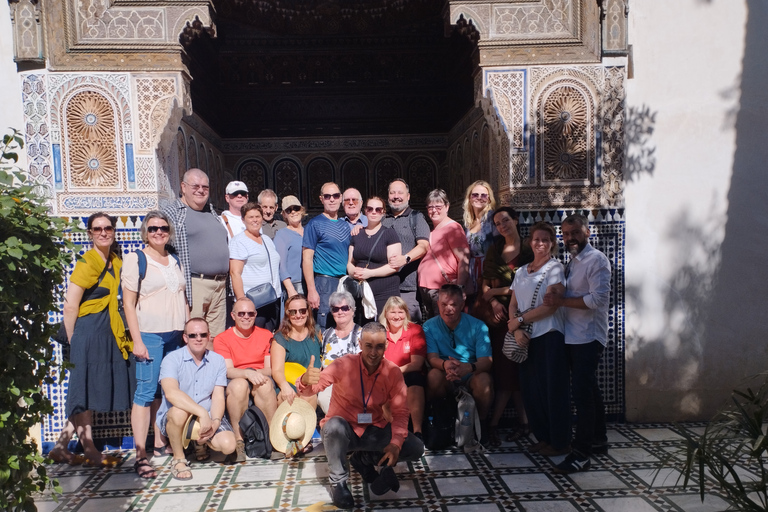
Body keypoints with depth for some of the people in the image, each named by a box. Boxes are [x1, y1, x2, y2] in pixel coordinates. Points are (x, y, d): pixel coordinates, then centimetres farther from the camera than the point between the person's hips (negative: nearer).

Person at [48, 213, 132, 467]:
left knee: (94, 391, 11)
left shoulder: (115, 261, 12)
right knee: (86, 391, 1)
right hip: (88, 333, -8)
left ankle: (61, 446, 21)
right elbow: (70, 306, -14)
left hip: (109, 334, 8)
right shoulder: (87, 262, -12)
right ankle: (90, 452, 12)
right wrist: (73, 340, -9)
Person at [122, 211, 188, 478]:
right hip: (149, 335, -5)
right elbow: (128, 303, -5)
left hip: (176, 335, 5)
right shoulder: (136, 259, -1)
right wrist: (137, 340, -11)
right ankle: (140, 455, -4)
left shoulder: (175, 260, 16)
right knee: (146, 391, -7)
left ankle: (161, 443, 21)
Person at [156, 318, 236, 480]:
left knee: (228, 445, -20)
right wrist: (202, 412, -37)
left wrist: (215, 421, -23)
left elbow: (218, 397, -3)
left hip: (207, 417, 4)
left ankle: (200, 442, 17)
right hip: (172, 419, -3)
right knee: (179, 411, -38)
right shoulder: (172, 359, -11)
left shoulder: (218, 360, 2)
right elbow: (171, 392, -28)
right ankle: (178, 459, -10)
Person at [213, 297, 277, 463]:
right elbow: (227, 370, -8)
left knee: (265, 385, -35)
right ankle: (239, 441, -28)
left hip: (261, 380, 1)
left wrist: (257, 373, -20)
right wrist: (248, 373, -29)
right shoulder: (222, 339, 6)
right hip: (235, 382, -1)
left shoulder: (266, 335, 11)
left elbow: (270, 368, 3)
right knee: (239, 384, -36)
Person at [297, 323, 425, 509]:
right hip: (344, 431, -3)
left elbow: (400, 412, -10)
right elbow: (310, 389, -23)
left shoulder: (393, 372, -11)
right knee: (334, 425, -37)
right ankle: (338, 481, -10)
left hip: (374, 431, 3)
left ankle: (364, 459, 9)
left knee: (416, 448, -14)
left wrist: (396, 443, -27)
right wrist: (306, 381, -48)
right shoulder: (344, 365, -19)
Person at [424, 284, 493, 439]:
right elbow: (432, 358, -14)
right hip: (445, 381, 0)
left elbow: (486, 361, -16)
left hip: (471, 377, 0)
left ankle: (482, 423, -7)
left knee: (484, 379, -32)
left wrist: (469, 367, -40)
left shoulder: (478, 326, -6)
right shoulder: (429, 326, -4)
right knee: (434, 375, -31)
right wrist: (445, 365, -40)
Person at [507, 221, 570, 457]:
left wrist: (520, 319, -10)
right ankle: (543, 437, 21)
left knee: (553, 389, 0)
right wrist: (516, 330, -8)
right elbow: (513, 305, 9)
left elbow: (550, 306, -13)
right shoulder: (521, 271, 14)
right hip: (526, 338, 6)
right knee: (531, 389, 7)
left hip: (548, 336, -6)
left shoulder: (555, 268, -3)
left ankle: (559, 442, 12)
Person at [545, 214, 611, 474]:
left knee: (582, 392, -11)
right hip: (572, 336, 9)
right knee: (589, 389, 17)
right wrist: (555, 300, 3)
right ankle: (598, 439, 30)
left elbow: (598, 298, -20)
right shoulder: (571, 262, 17)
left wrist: (561, 301, -20)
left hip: (588, 337, -8)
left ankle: (581, 454, -8)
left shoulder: (597, 260, -10)